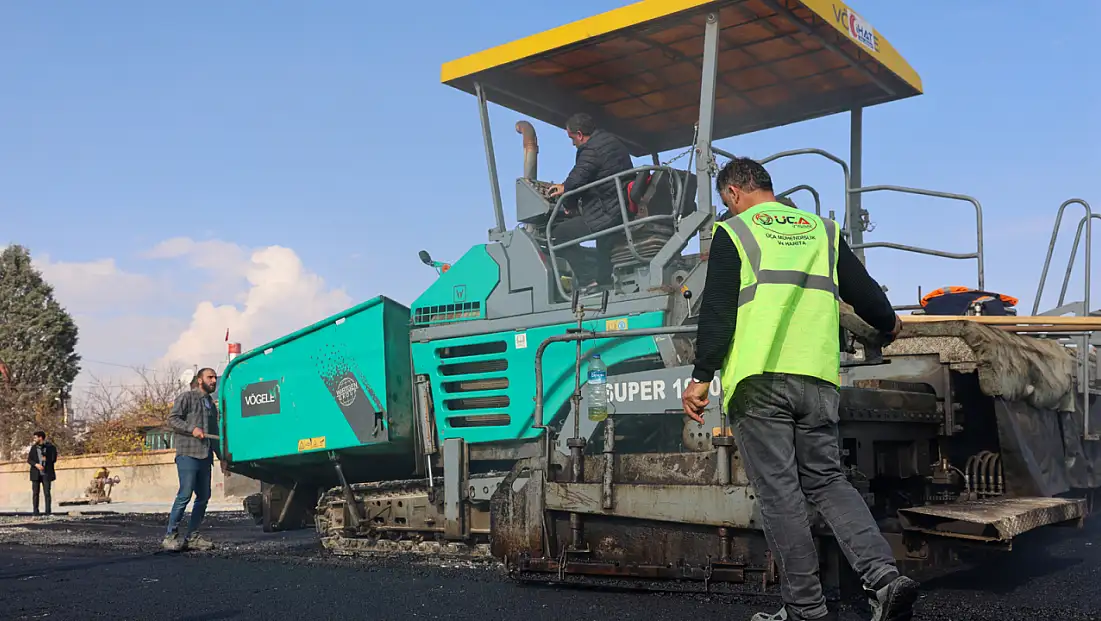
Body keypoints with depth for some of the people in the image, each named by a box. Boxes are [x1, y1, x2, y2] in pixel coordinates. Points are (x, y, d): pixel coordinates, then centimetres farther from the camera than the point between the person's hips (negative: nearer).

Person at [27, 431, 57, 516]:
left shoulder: (50, 447, 1)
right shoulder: (33, 447, 8)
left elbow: (54, 459, 1)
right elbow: (29, 460, 2)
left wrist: (46, 459, -12)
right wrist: (36, 464, -14)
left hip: (46, 473, -2)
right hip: (36, 473, 2)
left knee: (47, 492, -6)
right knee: (35, 493, 0)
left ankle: (48, 511, -5)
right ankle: (36, 511, 2)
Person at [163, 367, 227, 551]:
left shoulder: (211, 405, 24)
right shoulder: (187, 398, 2)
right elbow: (172, 419, -7)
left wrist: (221, 457, 23)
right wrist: (192, 429, -18)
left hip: (205, 456, 8)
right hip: (188, 454, -8)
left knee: (204, 496, 5)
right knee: (185, 495, -13)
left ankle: (192, 536, 11)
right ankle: (170, 536, -8)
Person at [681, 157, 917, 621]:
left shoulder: (733, 233, 4)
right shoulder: (822, 230, 18)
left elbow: (717, 312, -5)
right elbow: (863, 290, 20)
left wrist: (701, 376, -5)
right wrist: (889, 325, 39)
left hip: (758, 381, -4)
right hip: (818, 378, 5)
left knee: (779, 494, 0)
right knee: (827, 481, 13)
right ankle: (884, 577, -4)